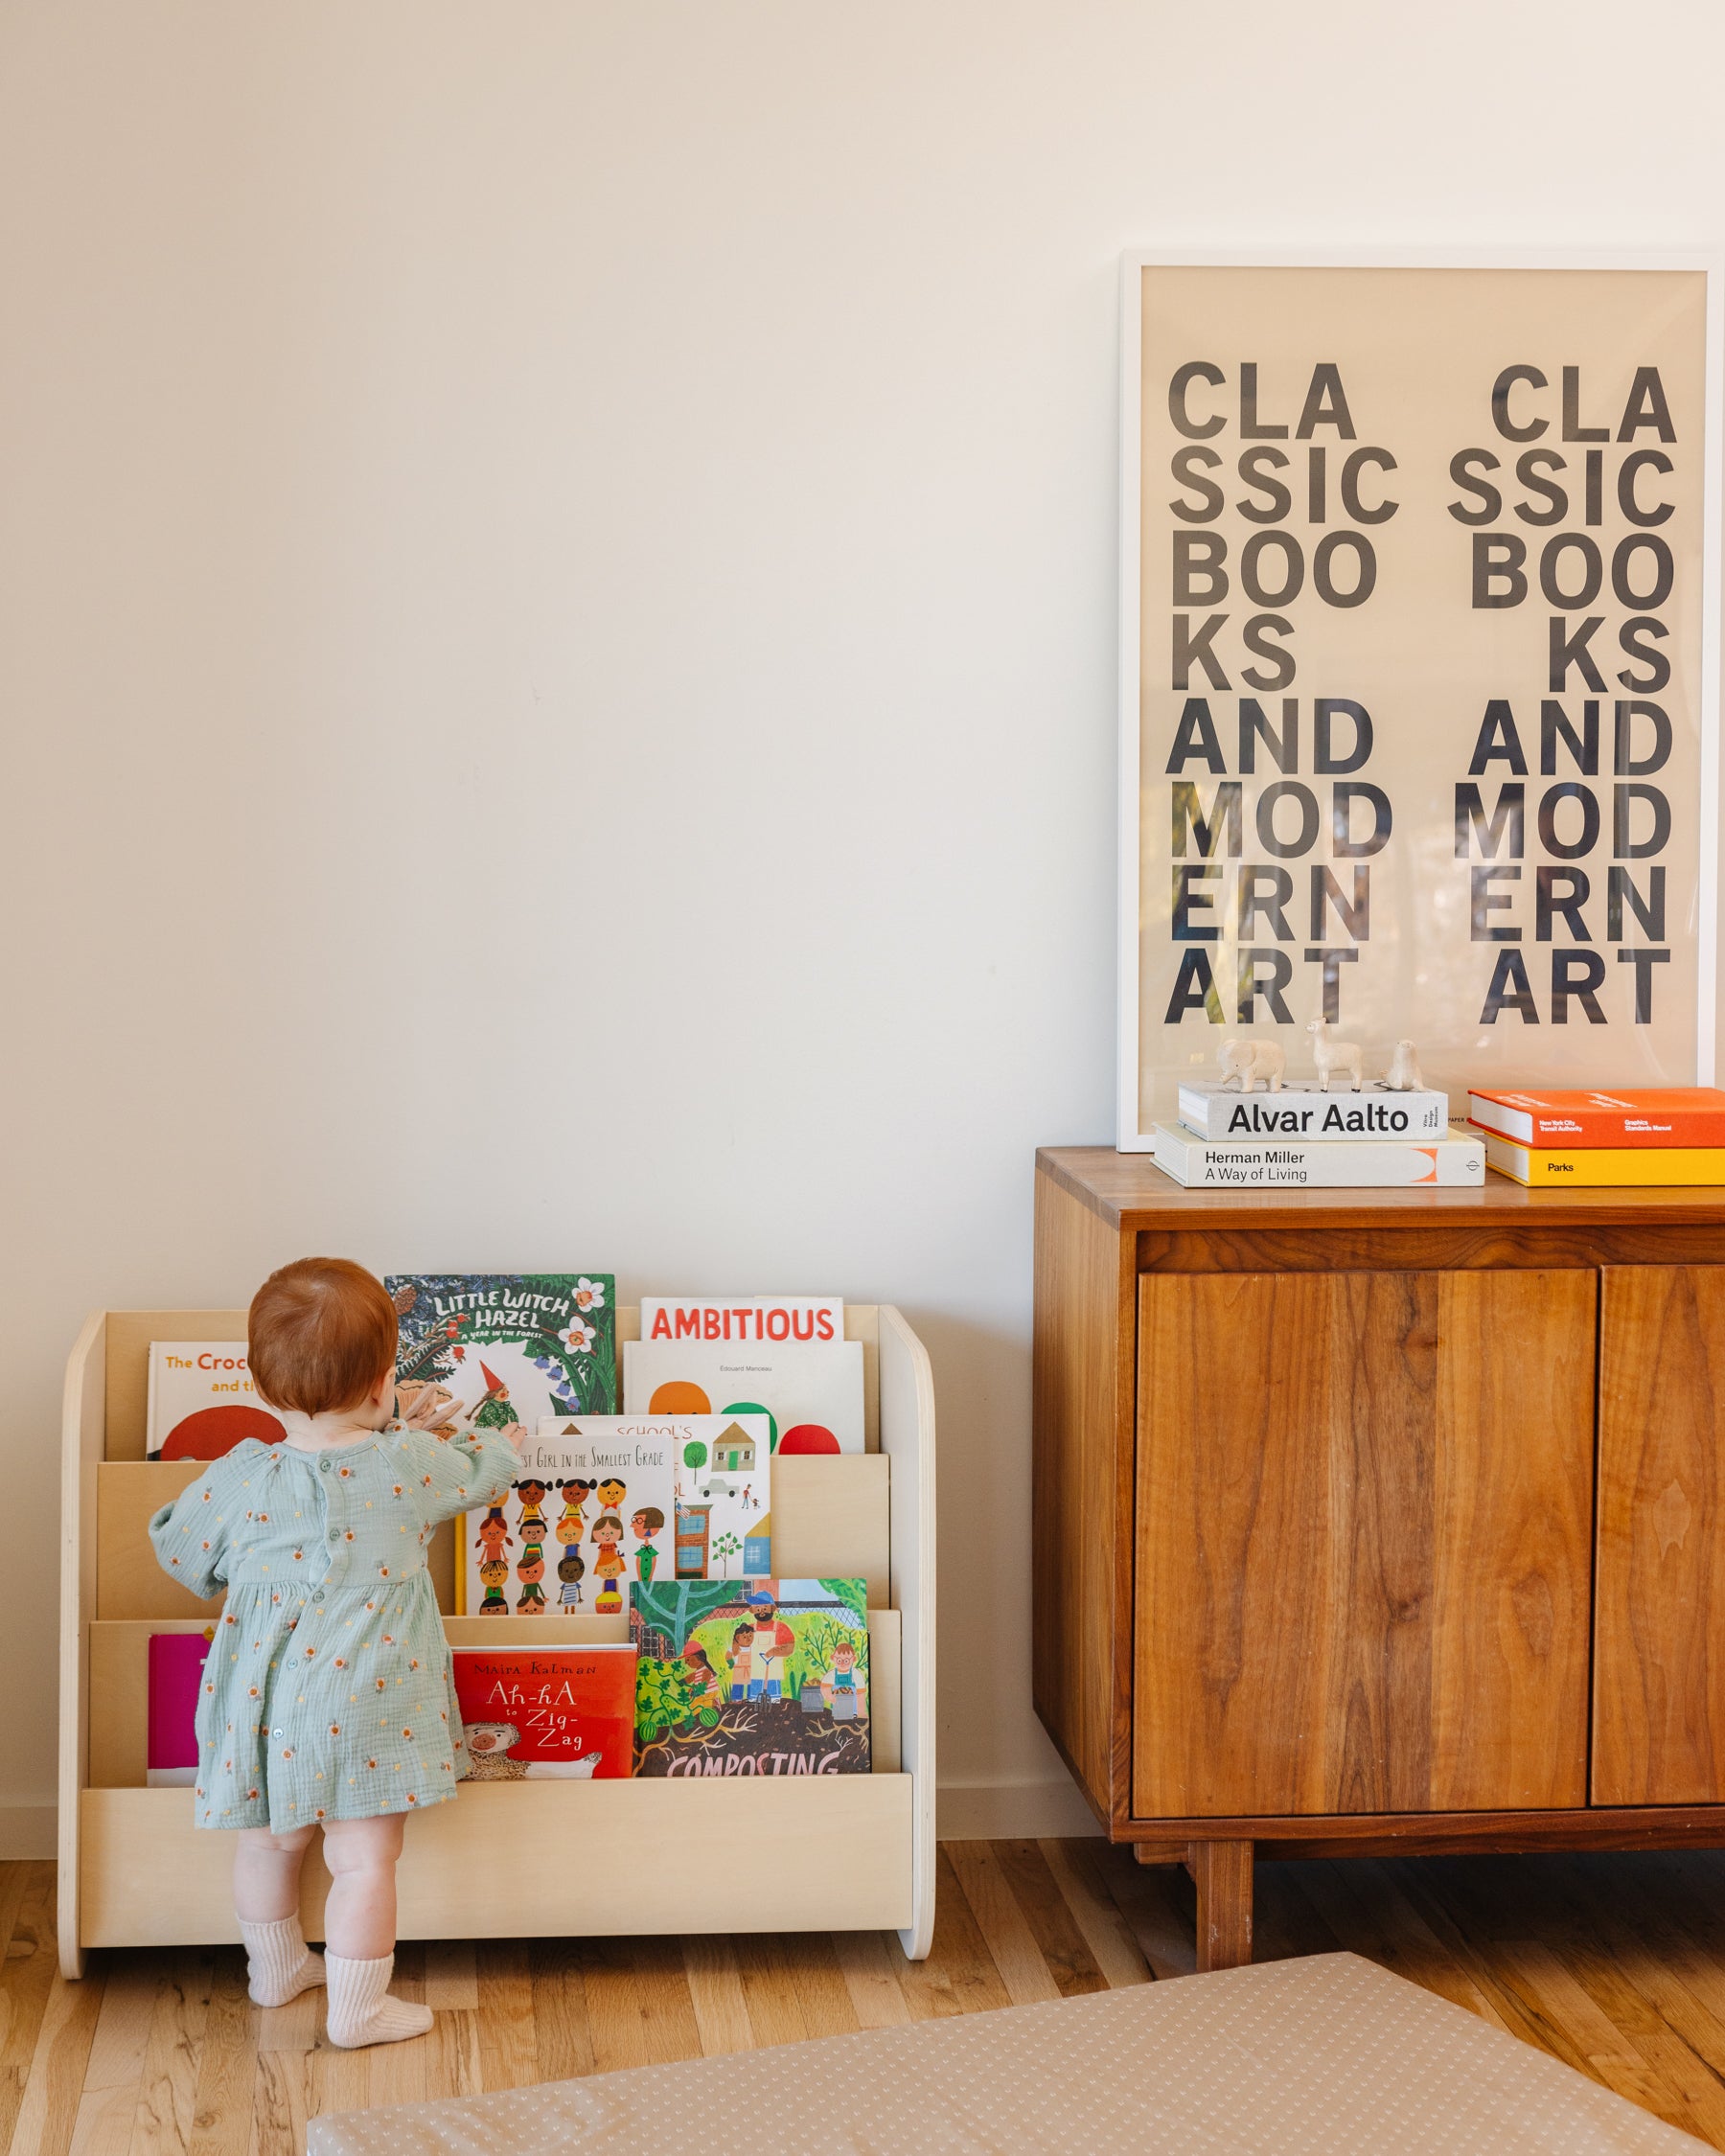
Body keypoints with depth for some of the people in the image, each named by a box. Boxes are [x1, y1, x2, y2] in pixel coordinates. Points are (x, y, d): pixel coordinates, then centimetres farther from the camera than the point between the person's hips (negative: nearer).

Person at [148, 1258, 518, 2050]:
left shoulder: (237, 1479, -9)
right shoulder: (411, 1466, -14)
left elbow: (179, 1553, 8)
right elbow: (489, 1471, 7)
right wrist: (451, 1434, 28)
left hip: (265, 1701, 4)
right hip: (362, 1705, -4)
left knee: (268, 1838, 23)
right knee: (364, 1860, 7)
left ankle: (275, 1968, 42)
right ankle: (357, 2009, 15)